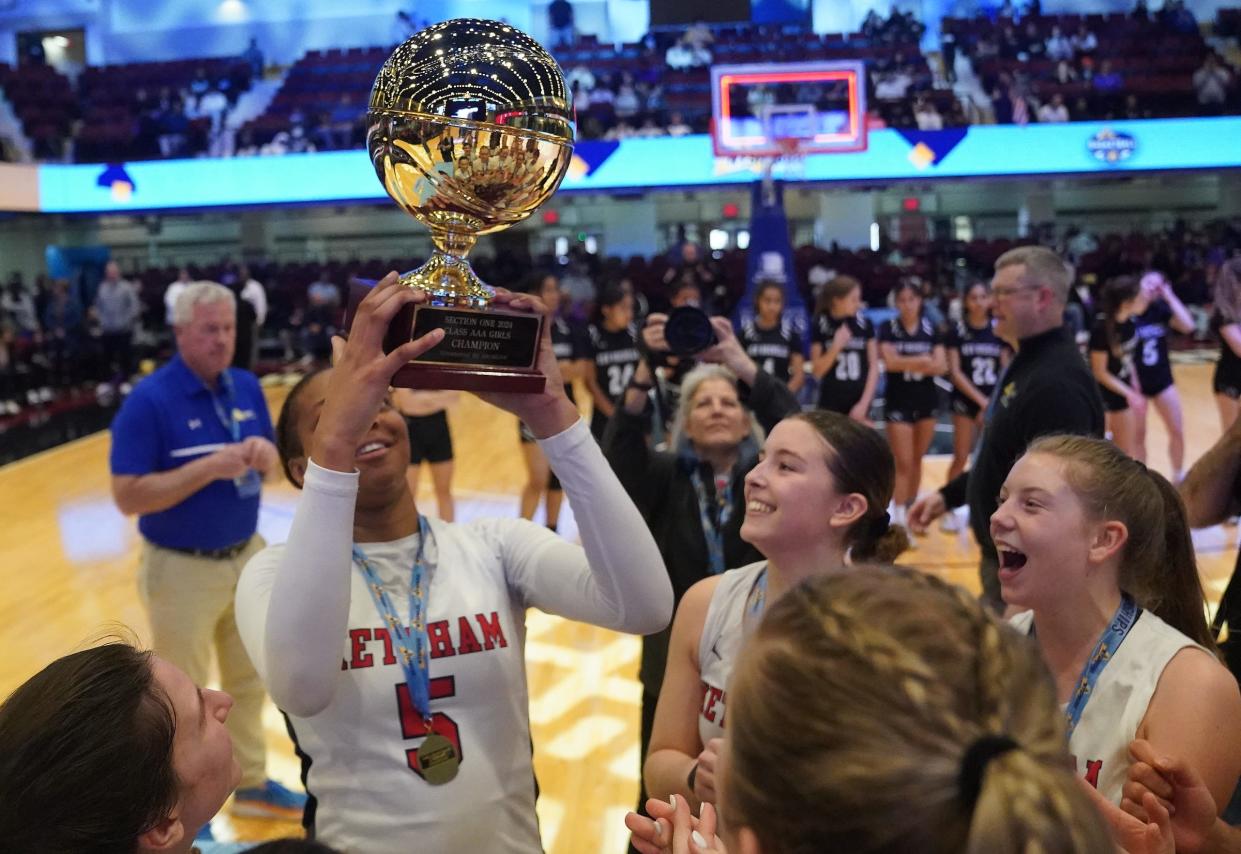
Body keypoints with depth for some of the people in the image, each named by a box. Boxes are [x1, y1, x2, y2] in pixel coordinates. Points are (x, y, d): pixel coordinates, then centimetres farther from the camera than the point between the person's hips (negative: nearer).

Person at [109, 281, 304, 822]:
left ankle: (251, 784, 39)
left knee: (249, 682, 20)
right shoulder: (149, 401, -18)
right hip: (183, 570, -6)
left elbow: (268, 468, 9)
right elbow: (128, 496, -22)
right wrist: (208, 468, -30)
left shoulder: (247, 388, 0)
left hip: (247, 557, 6)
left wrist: (265, 456, -15)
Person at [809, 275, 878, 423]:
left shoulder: (864, 324, -1)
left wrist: (864, 402, -6)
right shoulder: (821, 326, -4)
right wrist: (836, 346, -18)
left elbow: (874, 366, 1)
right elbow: (817, 371, -4)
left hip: (859, 399, 1)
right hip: (831, 401, -1)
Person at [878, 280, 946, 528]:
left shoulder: (931, 330, 3)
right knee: (903, 463, -7)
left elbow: (941, 367, -6)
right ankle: (899, 519, -5)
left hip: (926, 401, 3)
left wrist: (906, 363, -20)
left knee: (917, 460, 13)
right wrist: (923, 361, -19)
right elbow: (890, 362, -18)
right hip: (898, 401, -3)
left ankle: (912, 511, 27)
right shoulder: (888, 329, -5)